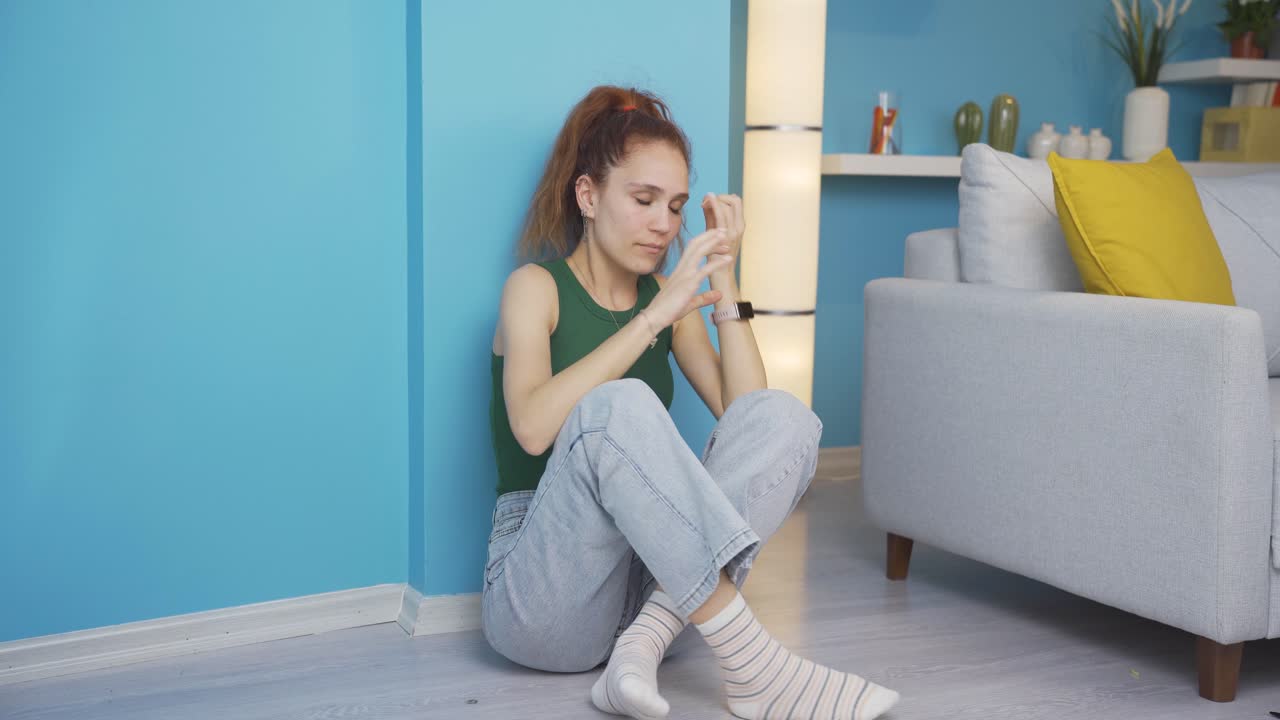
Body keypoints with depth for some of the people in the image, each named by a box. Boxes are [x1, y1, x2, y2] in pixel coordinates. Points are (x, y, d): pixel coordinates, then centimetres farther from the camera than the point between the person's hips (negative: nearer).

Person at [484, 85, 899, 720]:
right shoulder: (536, 287, -2)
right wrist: (656, 316, -22)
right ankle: (751, 665, -34)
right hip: (542, 596, -5)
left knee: (785, 419, -15)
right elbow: (533, 428, -23)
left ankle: (642, 644, -29)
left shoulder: (669, 297, 13)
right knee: (617, 407, -32)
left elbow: (745, 415, -2)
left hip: (649, 579, 5)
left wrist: (723, 285, -5)